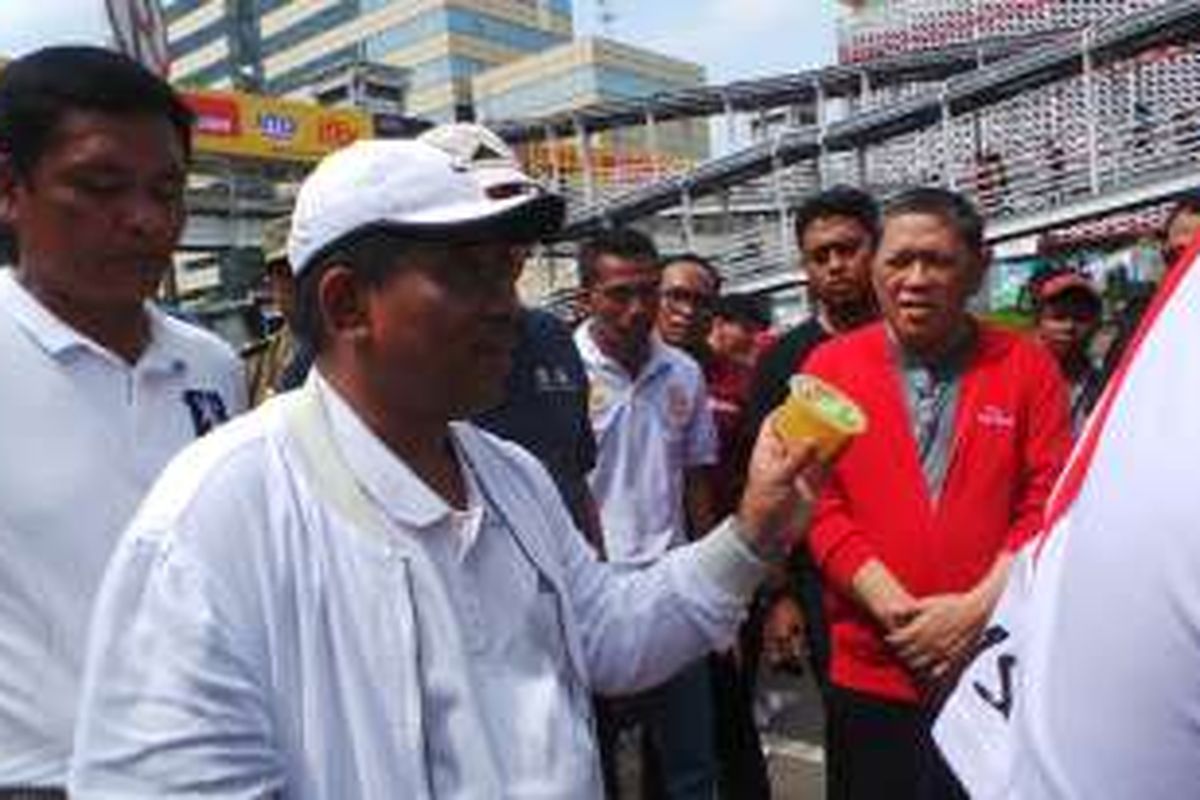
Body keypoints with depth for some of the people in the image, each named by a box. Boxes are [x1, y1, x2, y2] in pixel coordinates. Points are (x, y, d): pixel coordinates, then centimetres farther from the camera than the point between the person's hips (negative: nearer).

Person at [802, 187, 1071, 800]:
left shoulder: (1028, 367, 1)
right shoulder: (829, 366, -1)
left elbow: (1050, 502, -3)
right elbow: (820, 506, -6)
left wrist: (978, 608, -15)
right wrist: (902, 614, -14)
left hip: (997, 670, 1)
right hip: (869, 672, 0)